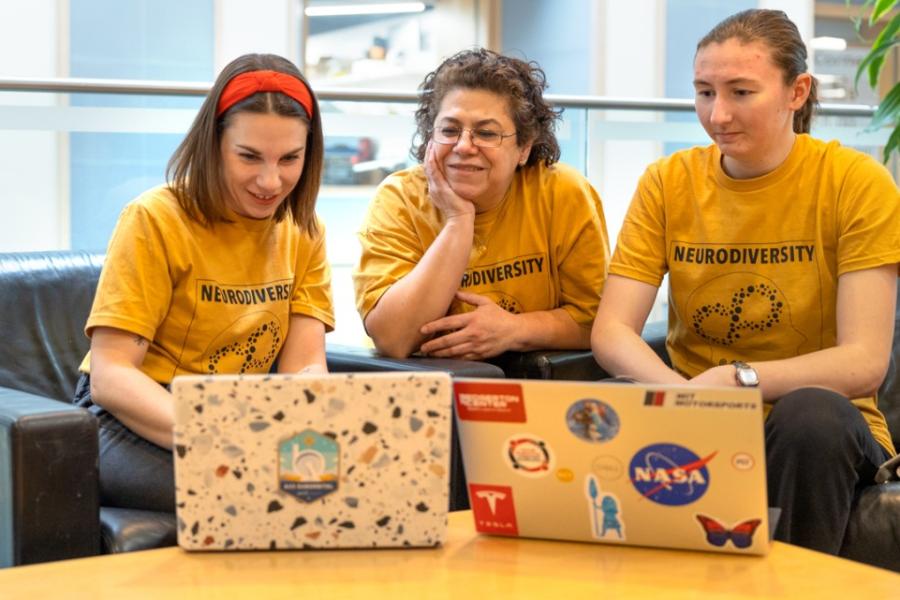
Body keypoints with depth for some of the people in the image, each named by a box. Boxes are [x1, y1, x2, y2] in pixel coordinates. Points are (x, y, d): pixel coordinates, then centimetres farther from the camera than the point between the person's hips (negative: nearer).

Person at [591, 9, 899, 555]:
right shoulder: (667, 182, 1)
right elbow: (611, 332, -6)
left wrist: (736, 379, -30)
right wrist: (683, 392, -27)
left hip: (817, 426, -1)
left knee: (812, 413, -35)